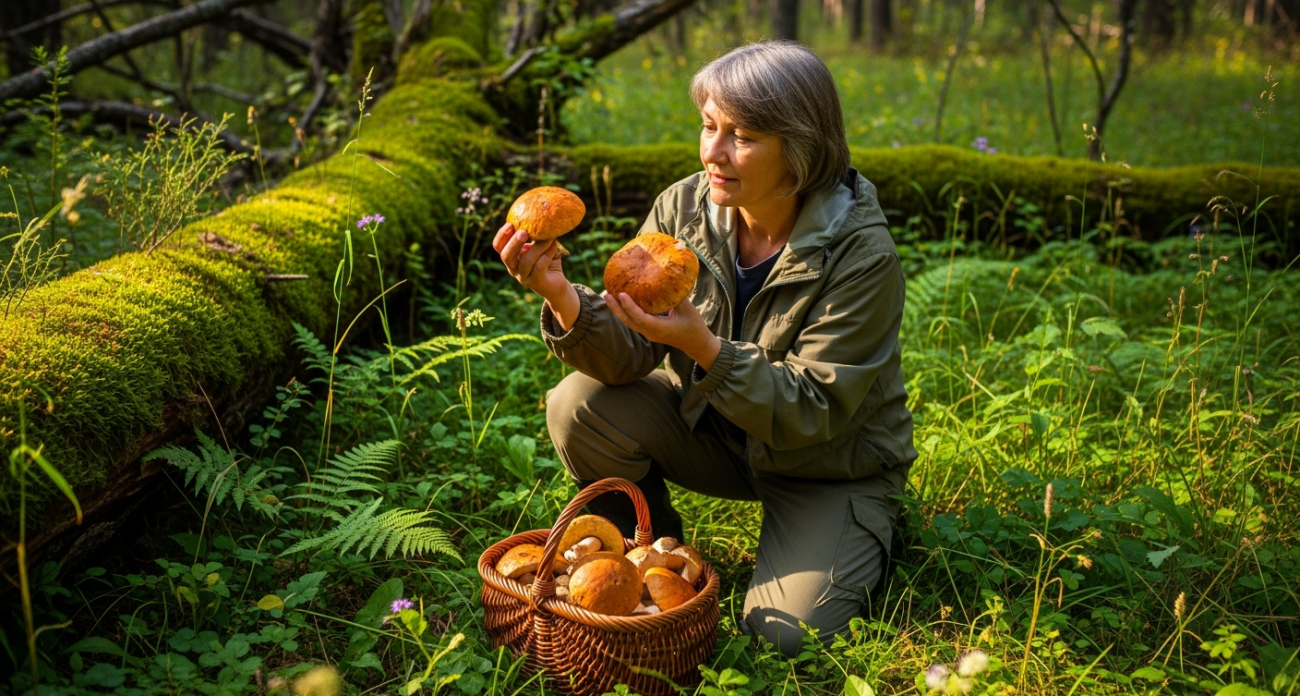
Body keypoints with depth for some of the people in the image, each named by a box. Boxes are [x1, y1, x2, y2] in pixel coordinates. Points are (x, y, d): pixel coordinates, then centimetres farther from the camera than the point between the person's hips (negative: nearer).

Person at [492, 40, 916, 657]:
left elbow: (813, 414, -27)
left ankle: (856, 541, 14)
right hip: (713, 429, 4)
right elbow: (629, 355, -15)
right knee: (579, 407, -19)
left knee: (787, 635, -21)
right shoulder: (684, 207, -13)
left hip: (832, 464, -3)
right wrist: (564, 299, -37)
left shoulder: (862, 255, -26)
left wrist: (702, 346, -42)